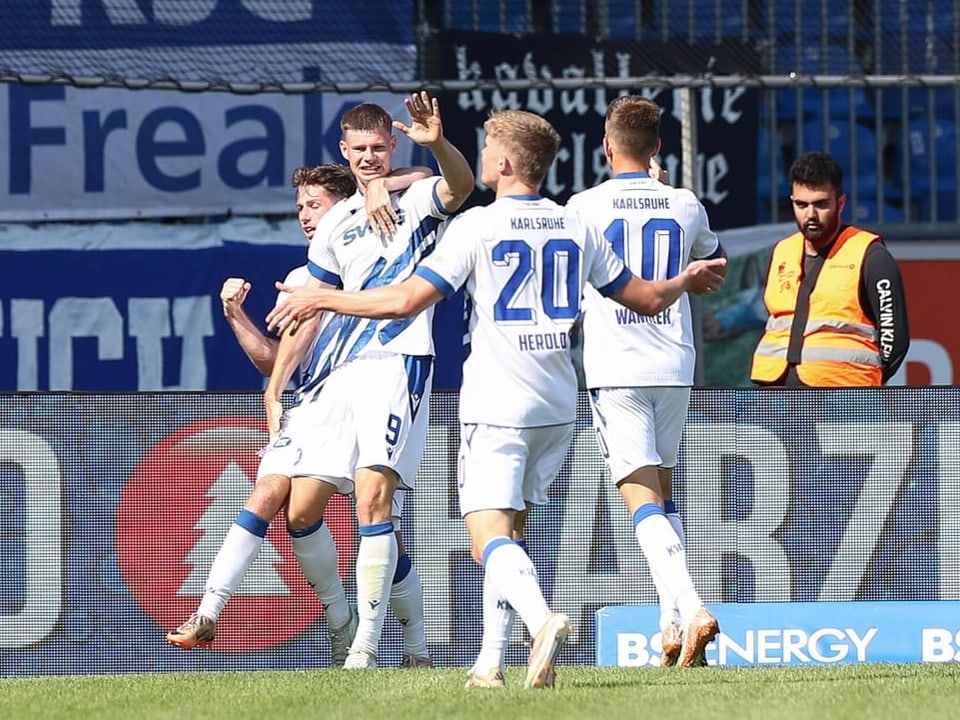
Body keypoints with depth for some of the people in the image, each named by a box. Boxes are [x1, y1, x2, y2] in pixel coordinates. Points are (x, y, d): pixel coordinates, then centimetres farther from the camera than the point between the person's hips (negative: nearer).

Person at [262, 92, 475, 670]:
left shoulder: (418, 200, 3)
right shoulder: (338, 224, 19)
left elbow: (462, 184, -21)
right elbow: (308, 314, 22)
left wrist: (438, 143, -42)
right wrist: (276, 389, 15)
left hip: (397, 364, -6)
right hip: (336, 374, 6)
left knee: (373, 496, -19)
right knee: (301, 509, 1)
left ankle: (367, 646, -18)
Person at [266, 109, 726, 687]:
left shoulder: (477, 226, -7)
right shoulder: (575, 228, 8)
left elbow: (406, 301, -12)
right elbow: (647, 299, 15)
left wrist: (325, 299, 2)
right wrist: (689, 279, 37)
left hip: (497, 405, -6)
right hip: (558, 406, 6)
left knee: (489, 536, -11)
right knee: (509, 533, 16)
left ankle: (542, 619, -38)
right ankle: (493, 662, 11)